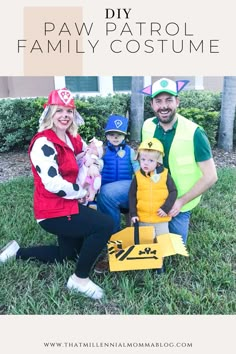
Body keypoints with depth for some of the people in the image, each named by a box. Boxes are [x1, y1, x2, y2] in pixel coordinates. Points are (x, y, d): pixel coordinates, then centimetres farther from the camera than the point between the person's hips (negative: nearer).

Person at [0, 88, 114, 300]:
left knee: (69, 254, 22)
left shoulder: (72, 139, 6)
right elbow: (54, 184, -27)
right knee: (106, 225, -20)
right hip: (53, 212, -10)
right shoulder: (44, 143, -20)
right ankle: (80, 279, -3)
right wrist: (82, 192, -13)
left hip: (66, 206, 10)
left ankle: (17, 252, 33)